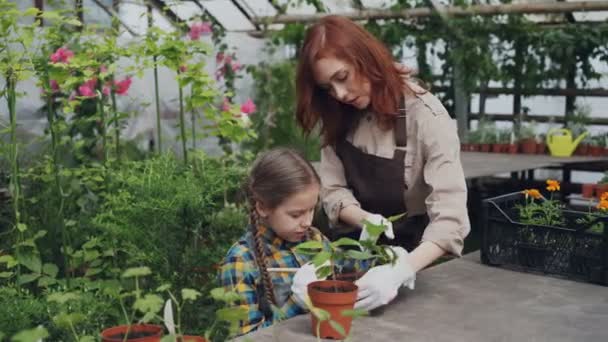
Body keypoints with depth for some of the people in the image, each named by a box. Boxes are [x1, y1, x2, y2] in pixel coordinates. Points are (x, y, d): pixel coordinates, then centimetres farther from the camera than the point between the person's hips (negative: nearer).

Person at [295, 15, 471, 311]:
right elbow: (333, 190, -5)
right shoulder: (340, 118, -3)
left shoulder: (425, 116, -20)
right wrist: (365, 220, -24)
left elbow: (450, 217, -27)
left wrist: (400, 271, -40)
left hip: (416, 255, -4)